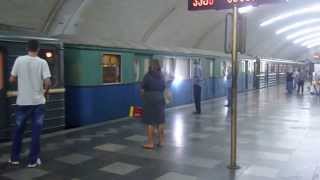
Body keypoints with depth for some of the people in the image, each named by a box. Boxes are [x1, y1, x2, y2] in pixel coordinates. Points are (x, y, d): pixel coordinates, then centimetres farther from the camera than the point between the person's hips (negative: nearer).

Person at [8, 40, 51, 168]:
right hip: (38, 102, -2)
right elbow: (47, 83, -14)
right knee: (36, 132, 6)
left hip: (22, 102, 2)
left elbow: (12, 80, 1)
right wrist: (45, 92, 6)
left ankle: (14, 158, 26)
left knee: (18, 131, 16)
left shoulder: (19, 60, -3)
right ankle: (33, 160, 10)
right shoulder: (42, 62, -8)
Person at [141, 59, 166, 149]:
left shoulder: (148, 76, -10)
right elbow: (163, 89, 7)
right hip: (160, 99, 6)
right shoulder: (161, 76, 5)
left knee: (149, 122, 0)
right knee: (160, 121, 13)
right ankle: (161, 140, 21)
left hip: (150, 100, -5)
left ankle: (150, 143, 3)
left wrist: (143, 96, 11)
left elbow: (142, 90, -7)